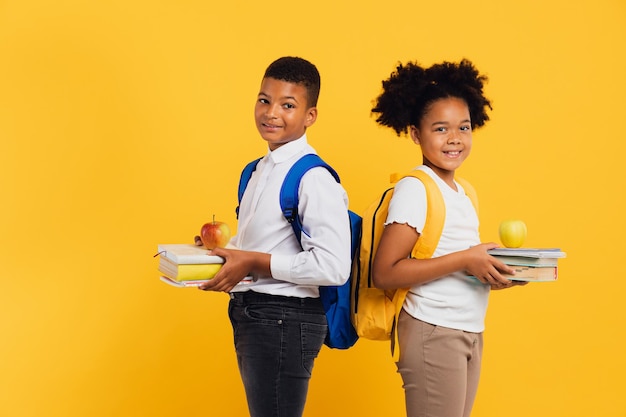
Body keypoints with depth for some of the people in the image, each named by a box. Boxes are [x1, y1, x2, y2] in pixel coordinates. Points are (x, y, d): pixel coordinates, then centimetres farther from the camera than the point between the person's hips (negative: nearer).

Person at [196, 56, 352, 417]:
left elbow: (333, 267, -27)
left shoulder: (314, 178, -18)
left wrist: (253, 262, -22)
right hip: (251, 316, 9)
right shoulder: (260, 170, 11)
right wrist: (226, 250, 4)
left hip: (284, 320, -9)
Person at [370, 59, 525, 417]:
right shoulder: (414, 189, -11)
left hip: (471, 332, 8)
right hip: (434, 332, -8)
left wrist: (496, 271, -2)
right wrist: (465, 260, -21)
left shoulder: (462, 193, 12)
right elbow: (385, 273, -20)